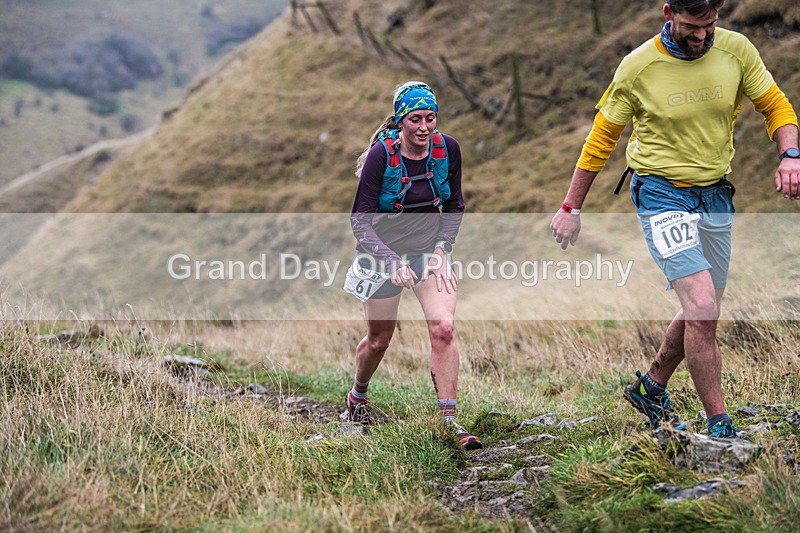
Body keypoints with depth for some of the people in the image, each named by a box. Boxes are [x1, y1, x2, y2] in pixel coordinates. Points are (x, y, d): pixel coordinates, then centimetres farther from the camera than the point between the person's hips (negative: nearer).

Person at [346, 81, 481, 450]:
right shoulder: (381, 155, -20)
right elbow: (361, 220, -16)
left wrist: (442, 249, -5)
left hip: (429, 249, 2)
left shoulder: (447, 149, -8)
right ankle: (357, 396, 42)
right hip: (383, 252, -2)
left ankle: (449, 420, -13)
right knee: (379, 339, 11)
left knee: (443, 329, -18)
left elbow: (454, 205, 7)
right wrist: (392, 263, -24)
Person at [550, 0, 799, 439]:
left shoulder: (736, 50, -6)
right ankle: (719, 426, -7)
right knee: (702, 312, -17)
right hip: (661, 192, -5)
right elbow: (601, 139, -1)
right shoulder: (638, 66, -12)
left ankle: (651, 387, 37)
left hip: (715, 194, 5)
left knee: (702, 314, 13)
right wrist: (571, 208, 3)